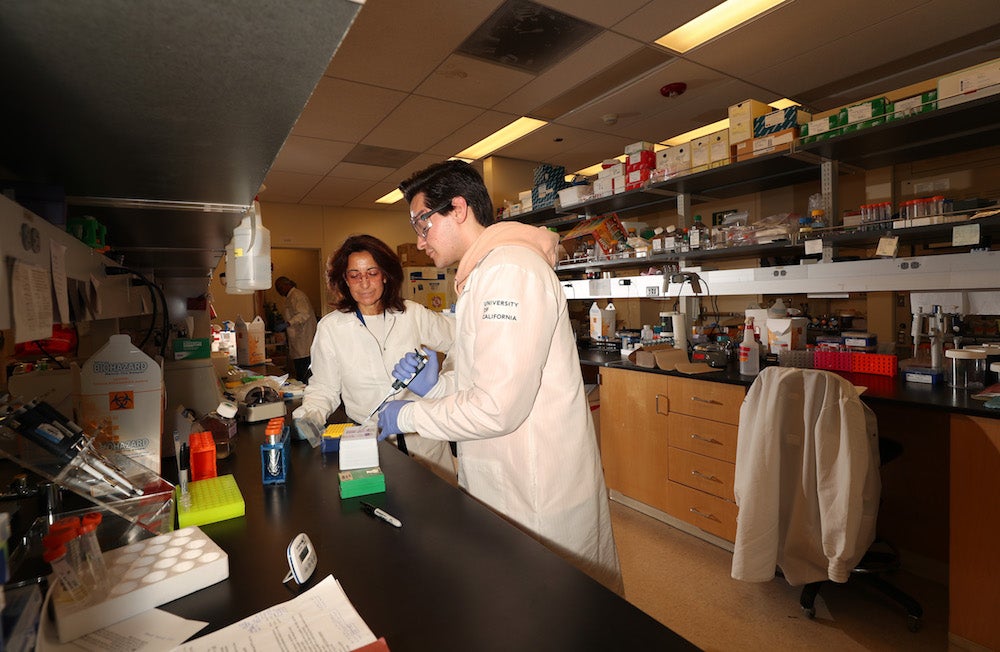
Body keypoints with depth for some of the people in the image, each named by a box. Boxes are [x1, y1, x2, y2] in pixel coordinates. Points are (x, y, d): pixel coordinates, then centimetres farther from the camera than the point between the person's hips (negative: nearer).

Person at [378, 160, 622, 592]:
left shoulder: (510, 268, -20)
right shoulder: (482, 275, 15)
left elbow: (499, 407, -25)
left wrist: (407, 416, -11)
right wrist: (436, 384, 2)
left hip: (541, 501, -9)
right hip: (507, 486, 10)